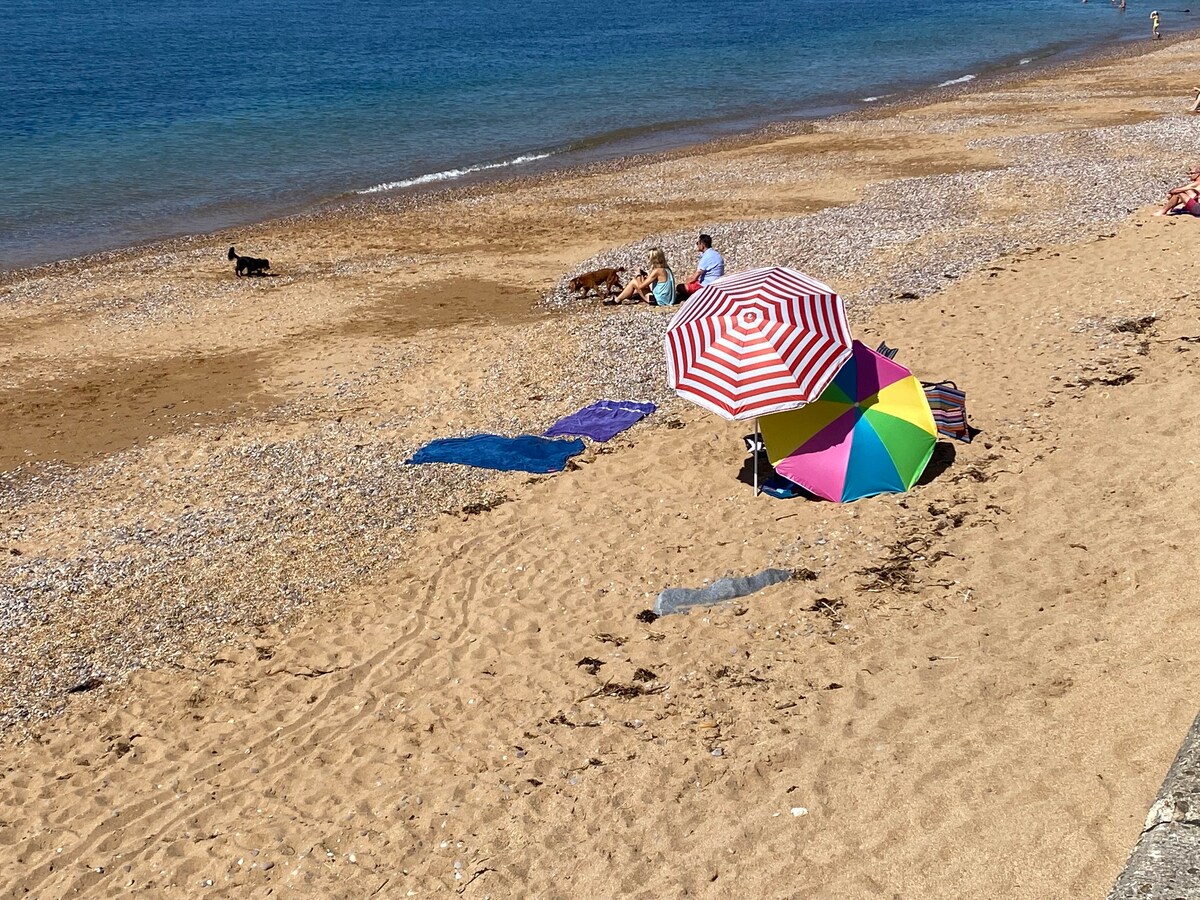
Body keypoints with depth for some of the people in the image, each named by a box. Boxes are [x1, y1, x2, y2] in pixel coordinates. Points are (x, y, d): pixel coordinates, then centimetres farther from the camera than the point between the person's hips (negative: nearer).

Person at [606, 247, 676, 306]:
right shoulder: (666, 269, 3)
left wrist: (638, 276, 0)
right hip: (668, 299, 9)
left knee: (634, 282, -2)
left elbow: (640, 286, -18)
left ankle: (617, 301, 13)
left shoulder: (657, 271, -22)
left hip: (658, 301, -9)